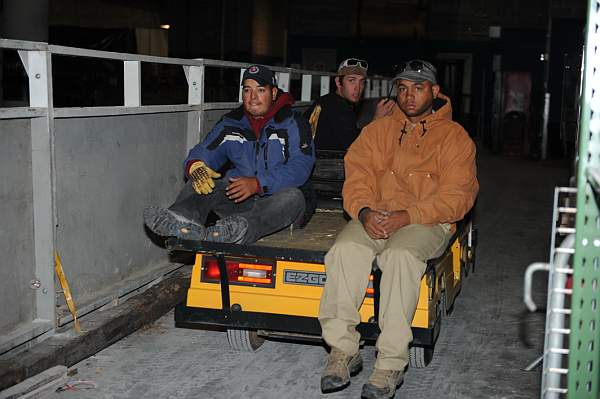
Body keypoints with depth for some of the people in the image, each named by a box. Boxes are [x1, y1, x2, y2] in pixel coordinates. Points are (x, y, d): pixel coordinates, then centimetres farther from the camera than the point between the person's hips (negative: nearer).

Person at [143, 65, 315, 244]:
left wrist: (258, 183, -28)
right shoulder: (231, 123, 13)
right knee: (199, 183, -18)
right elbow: (204, 152, 7)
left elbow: (301, 166, -14)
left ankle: (237, 231, -62)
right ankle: (185, 221, -52)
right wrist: (195, 165, -21)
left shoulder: (293, 123, 0)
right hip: (236, 198, 4)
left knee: (293, 197, -35)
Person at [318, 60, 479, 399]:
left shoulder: (455, 137, 8)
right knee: (346, 249, -29)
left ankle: (391, 364, -30)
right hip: (376, 215, 3)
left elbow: (457, 196, -4)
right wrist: (364, 211, -15)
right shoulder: (378, 130, 19)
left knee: (401, 254, -35)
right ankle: (343, 350, -21)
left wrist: (407, 216, -18)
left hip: (429, 222, -3)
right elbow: (357, 174, 7)